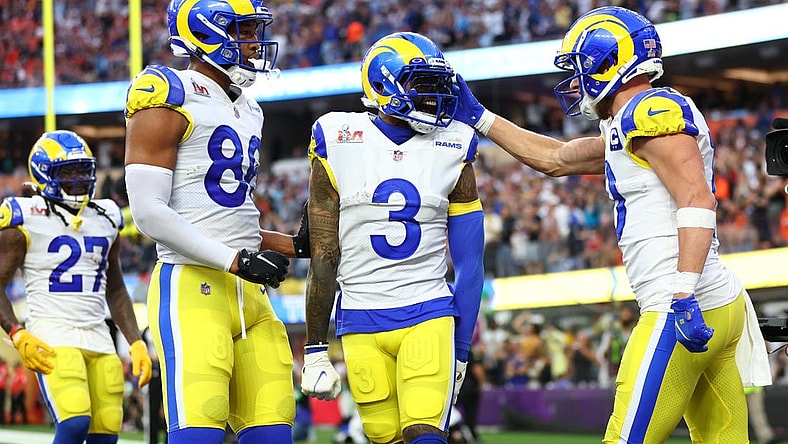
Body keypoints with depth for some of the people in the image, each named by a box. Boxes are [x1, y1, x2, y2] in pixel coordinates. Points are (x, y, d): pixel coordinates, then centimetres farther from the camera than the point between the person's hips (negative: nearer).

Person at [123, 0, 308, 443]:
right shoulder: (169, 99, -6)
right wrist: (235, 260, -17)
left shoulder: (247, 111, 21)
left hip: (249, 294, 9)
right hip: (192, 289, -8)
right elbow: (148, 211, -14)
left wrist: (291, 244, 11)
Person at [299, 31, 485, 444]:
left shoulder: (452, 151, 3)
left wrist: (460, 352, 6)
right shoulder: (337, 145, -1)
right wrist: (315, 350, 2)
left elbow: (469, 262, 7)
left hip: (429, 316, 0)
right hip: (361, 322, 0)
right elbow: (323, 256, 2)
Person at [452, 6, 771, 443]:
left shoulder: (654, 110, -8)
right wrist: (478, 117, 38)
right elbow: (555, 158, 35)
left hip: (688, 310, -10)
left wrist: (684, 294, -27)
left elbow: (697, 199, -19)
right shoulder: (627, 129, 22)